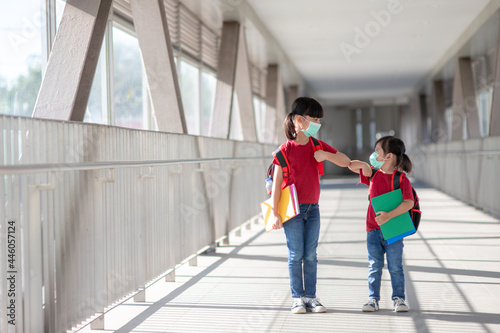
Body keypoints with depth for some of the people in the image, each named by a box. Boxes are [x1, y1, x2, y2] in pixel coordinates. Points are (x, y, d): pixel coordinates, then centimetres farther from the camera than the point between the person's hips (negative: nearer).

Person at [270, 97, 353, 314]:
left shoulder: (318, 146, 7)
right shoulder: (286, 149, -8)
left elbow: (346, 162, 8)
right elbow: (277, 183, -9)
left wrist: (326, 155, -11)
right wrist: (274, 213, -13)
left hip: (312, 208, 4)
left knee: (311, 255, 7)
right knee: (296, 255, 1)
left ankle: (310, 297, 13)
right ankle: (297, 298, 10)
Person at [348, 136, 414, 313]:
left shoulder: (401, 178, -9)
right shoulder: (372, 174, 7)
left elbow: (409, 203, -18)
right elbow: (350, 165, 18)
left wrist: (389, 215, -28)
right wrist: (364, 165, -4)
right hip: (373, 229, 4)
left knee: (395, 266, 3)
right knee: (374, 266, 6)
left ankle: (399, 298, 13)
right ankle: (373, 298, 12)